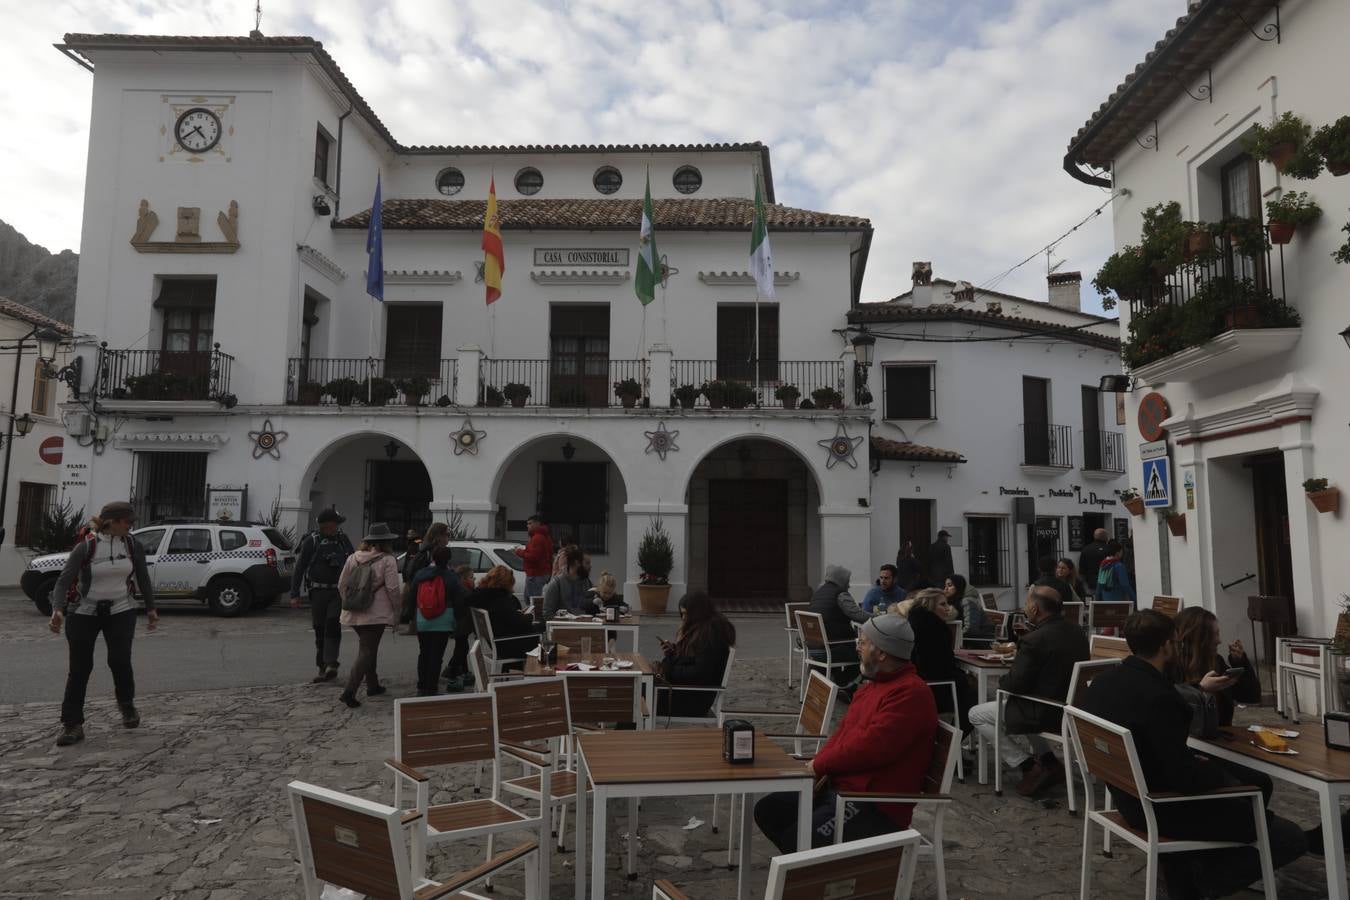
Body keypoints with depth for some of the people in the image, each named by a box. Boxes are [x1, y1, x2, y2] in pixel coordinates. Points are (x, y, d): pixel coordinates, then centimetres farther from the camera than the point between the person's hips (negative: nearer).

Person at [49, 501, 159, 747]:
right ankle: (72, 725, 12)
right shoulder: (86, 547, -13)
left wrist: (151, 608, 9)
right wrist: (57, 610, -31)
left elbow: (143, 578, 8)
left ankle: (127, 705, 19)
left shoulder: (133, 545, -3)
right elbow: (64, 580, -15)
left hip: (121, 612, 2)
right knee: (79, 669, 1)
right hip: (84, 613, -2)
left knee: (120, 661, -9)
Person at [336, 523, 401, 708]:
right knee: (367, 652, -2)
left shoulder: (353, 558, 6)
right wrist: (396, 614, -3)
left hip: (354, 614, 6)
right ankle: (349, 691, -11)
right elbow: (392, 589, -13)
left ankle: (373, 685, 31)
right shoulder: (387, 560, -10)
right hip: (376, 615, -6)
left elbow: (341, 584, 9)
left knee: (367, 649, 21)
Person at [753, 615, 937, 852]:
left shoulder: (910, 693, -17)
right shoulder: (873, 684, 17)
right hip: (838, 786, 10)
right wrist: (818, 767, 0)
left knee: (797, 840, -24)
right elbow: (844, 731, 18)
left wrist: (819, 765, -12)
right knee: (767, 810, 3)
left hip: (877, 808, -10)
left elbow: (871, 747, -24)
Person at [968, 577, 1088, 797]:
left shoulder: (1034, 640, -25)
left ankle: (1029, 767, 5)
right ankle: (1048, 762, 22)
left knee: (976, 715, 7)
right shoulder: (1076, 632, 1)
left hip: (1046, 714, -9)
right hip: (1072, 707, 9)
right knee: (1011, 705, 32)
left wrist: (1001, 682, 2)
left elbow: (1015, 684, -19)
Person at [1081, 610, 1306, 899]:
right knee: (1290, 838, 2)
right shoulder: (1157, 697, -31)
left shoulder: (1104, 680, -3)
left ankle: (1189, 864, 22)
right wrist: (1224, 777, -6)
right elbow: (1183, 776, -25)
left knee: (1258, 783, 22)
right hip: (1163, 807, -9)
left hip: (1131, 793, 9)